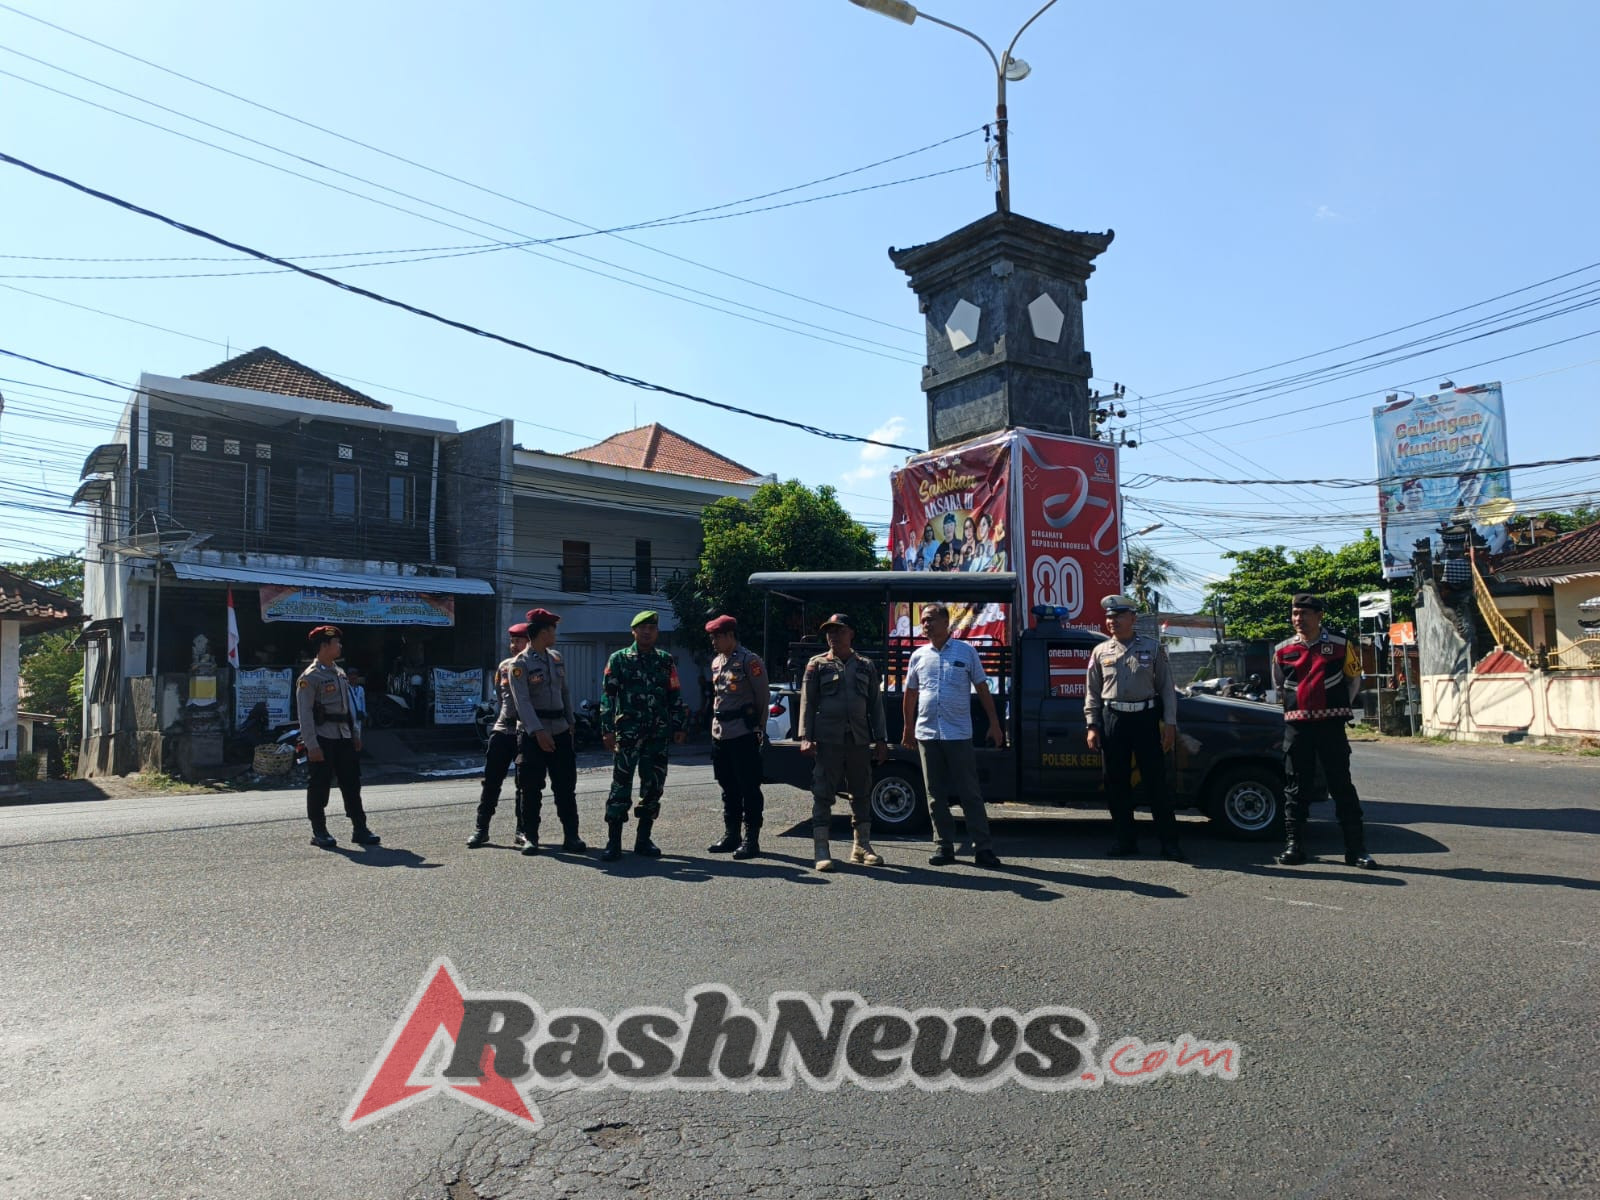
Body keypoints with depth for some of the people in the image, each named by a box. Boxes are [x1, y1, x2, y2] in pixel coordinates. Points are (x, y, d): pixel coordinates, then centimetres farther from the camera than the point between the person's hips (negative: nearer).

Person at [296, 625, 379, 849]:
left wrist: (355, 734, 16)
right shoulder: (310, 677, -10)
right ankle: (319, 832, 12)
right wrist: (312, 745, -18)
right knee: (320, 785, 1)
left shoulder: (339, 673, 15)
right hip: (322, 738, -7)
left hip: (344, 737, 8)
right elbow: (304, 713, -14)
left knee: (351, 782, 8)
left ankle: (359, 828, 13)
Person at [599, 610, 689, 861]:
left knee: (653, 787, 6)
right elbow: (608, 696, 0)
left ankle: (643, 840, 16)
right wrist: (607, 729, -7)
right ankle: (614, 842, 1)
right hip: (627, 734, -3)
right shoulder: (619, 659, 3)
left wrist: (679, 726, 8)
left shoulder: (665, 661, 12)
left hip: (658, 734, 3)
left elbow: (676, 696, 14)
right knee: (621, 786, -5)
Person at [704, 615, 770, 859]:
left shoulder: (750, 661, -10)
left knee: (749, 789, -2)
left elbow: (764, 697, -6)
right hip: (720, 734, 8)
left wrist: (758, 726, -1)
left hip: (743, 734, -8)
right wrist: (717, 724, 16)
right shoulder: (716, 663, 14)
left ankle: (751, 840, 2)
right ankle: (731, 836, 23)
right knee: (728, 788, 14)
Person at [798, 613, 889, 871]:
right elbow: (807, 703, 0)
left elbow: (876, 704, 12)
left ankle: (861, 846, 22)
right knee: (823, 794, -4)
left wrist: (880, 739, 6)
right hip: (828, 740, -3)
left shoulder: (866, 666, 12)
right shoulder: (817, 665, 5)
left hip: (860, 740, 3)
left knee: (862, 793, 10)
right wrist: (806, 737, -10)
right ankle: (821, 850, 0)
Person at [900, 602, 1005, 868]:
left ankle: (982, 848, 4)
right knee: (936, 795, 8)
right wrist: (908, 730, 16)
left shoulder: (966, 652, 2)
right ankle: (944, 846, 16)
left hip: (959, 734, -3)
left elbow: (982, 688, 5)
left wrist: (994, 724, 1)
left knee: (970, 793, -1)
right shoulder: (919, 656, 9)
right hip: (927, 734, 3)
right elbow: (910, 694, 17)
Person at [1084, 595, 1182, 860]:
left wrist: (1169, 723, -2)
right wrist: (1092, 726, 2)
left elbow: (1167, 687, 4)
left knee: (1156, 781, 0)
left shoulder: (1152, 648, 5)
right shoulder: (1101, 652, 8)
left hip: (1146, 718, -2)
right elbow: (1092, 692, 9)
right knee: (1116, 783, 5)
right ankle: (1125, 840, 16)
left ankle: (1169, 841, 7)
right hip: (1113, 719, 2)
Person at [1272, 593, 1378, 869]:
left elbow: (1354, 680, 12)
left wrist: (1339, 708, 13)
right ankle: (1294, 844, 10)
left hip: (1331, 725, -2)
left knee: (1342, 786, 0)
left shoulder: (1341, 645, 0)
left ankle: (1356, 848, 4)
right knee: (1295, 787, 4)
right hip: (1296, 727, 2)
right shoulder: (1282, 650, 6)